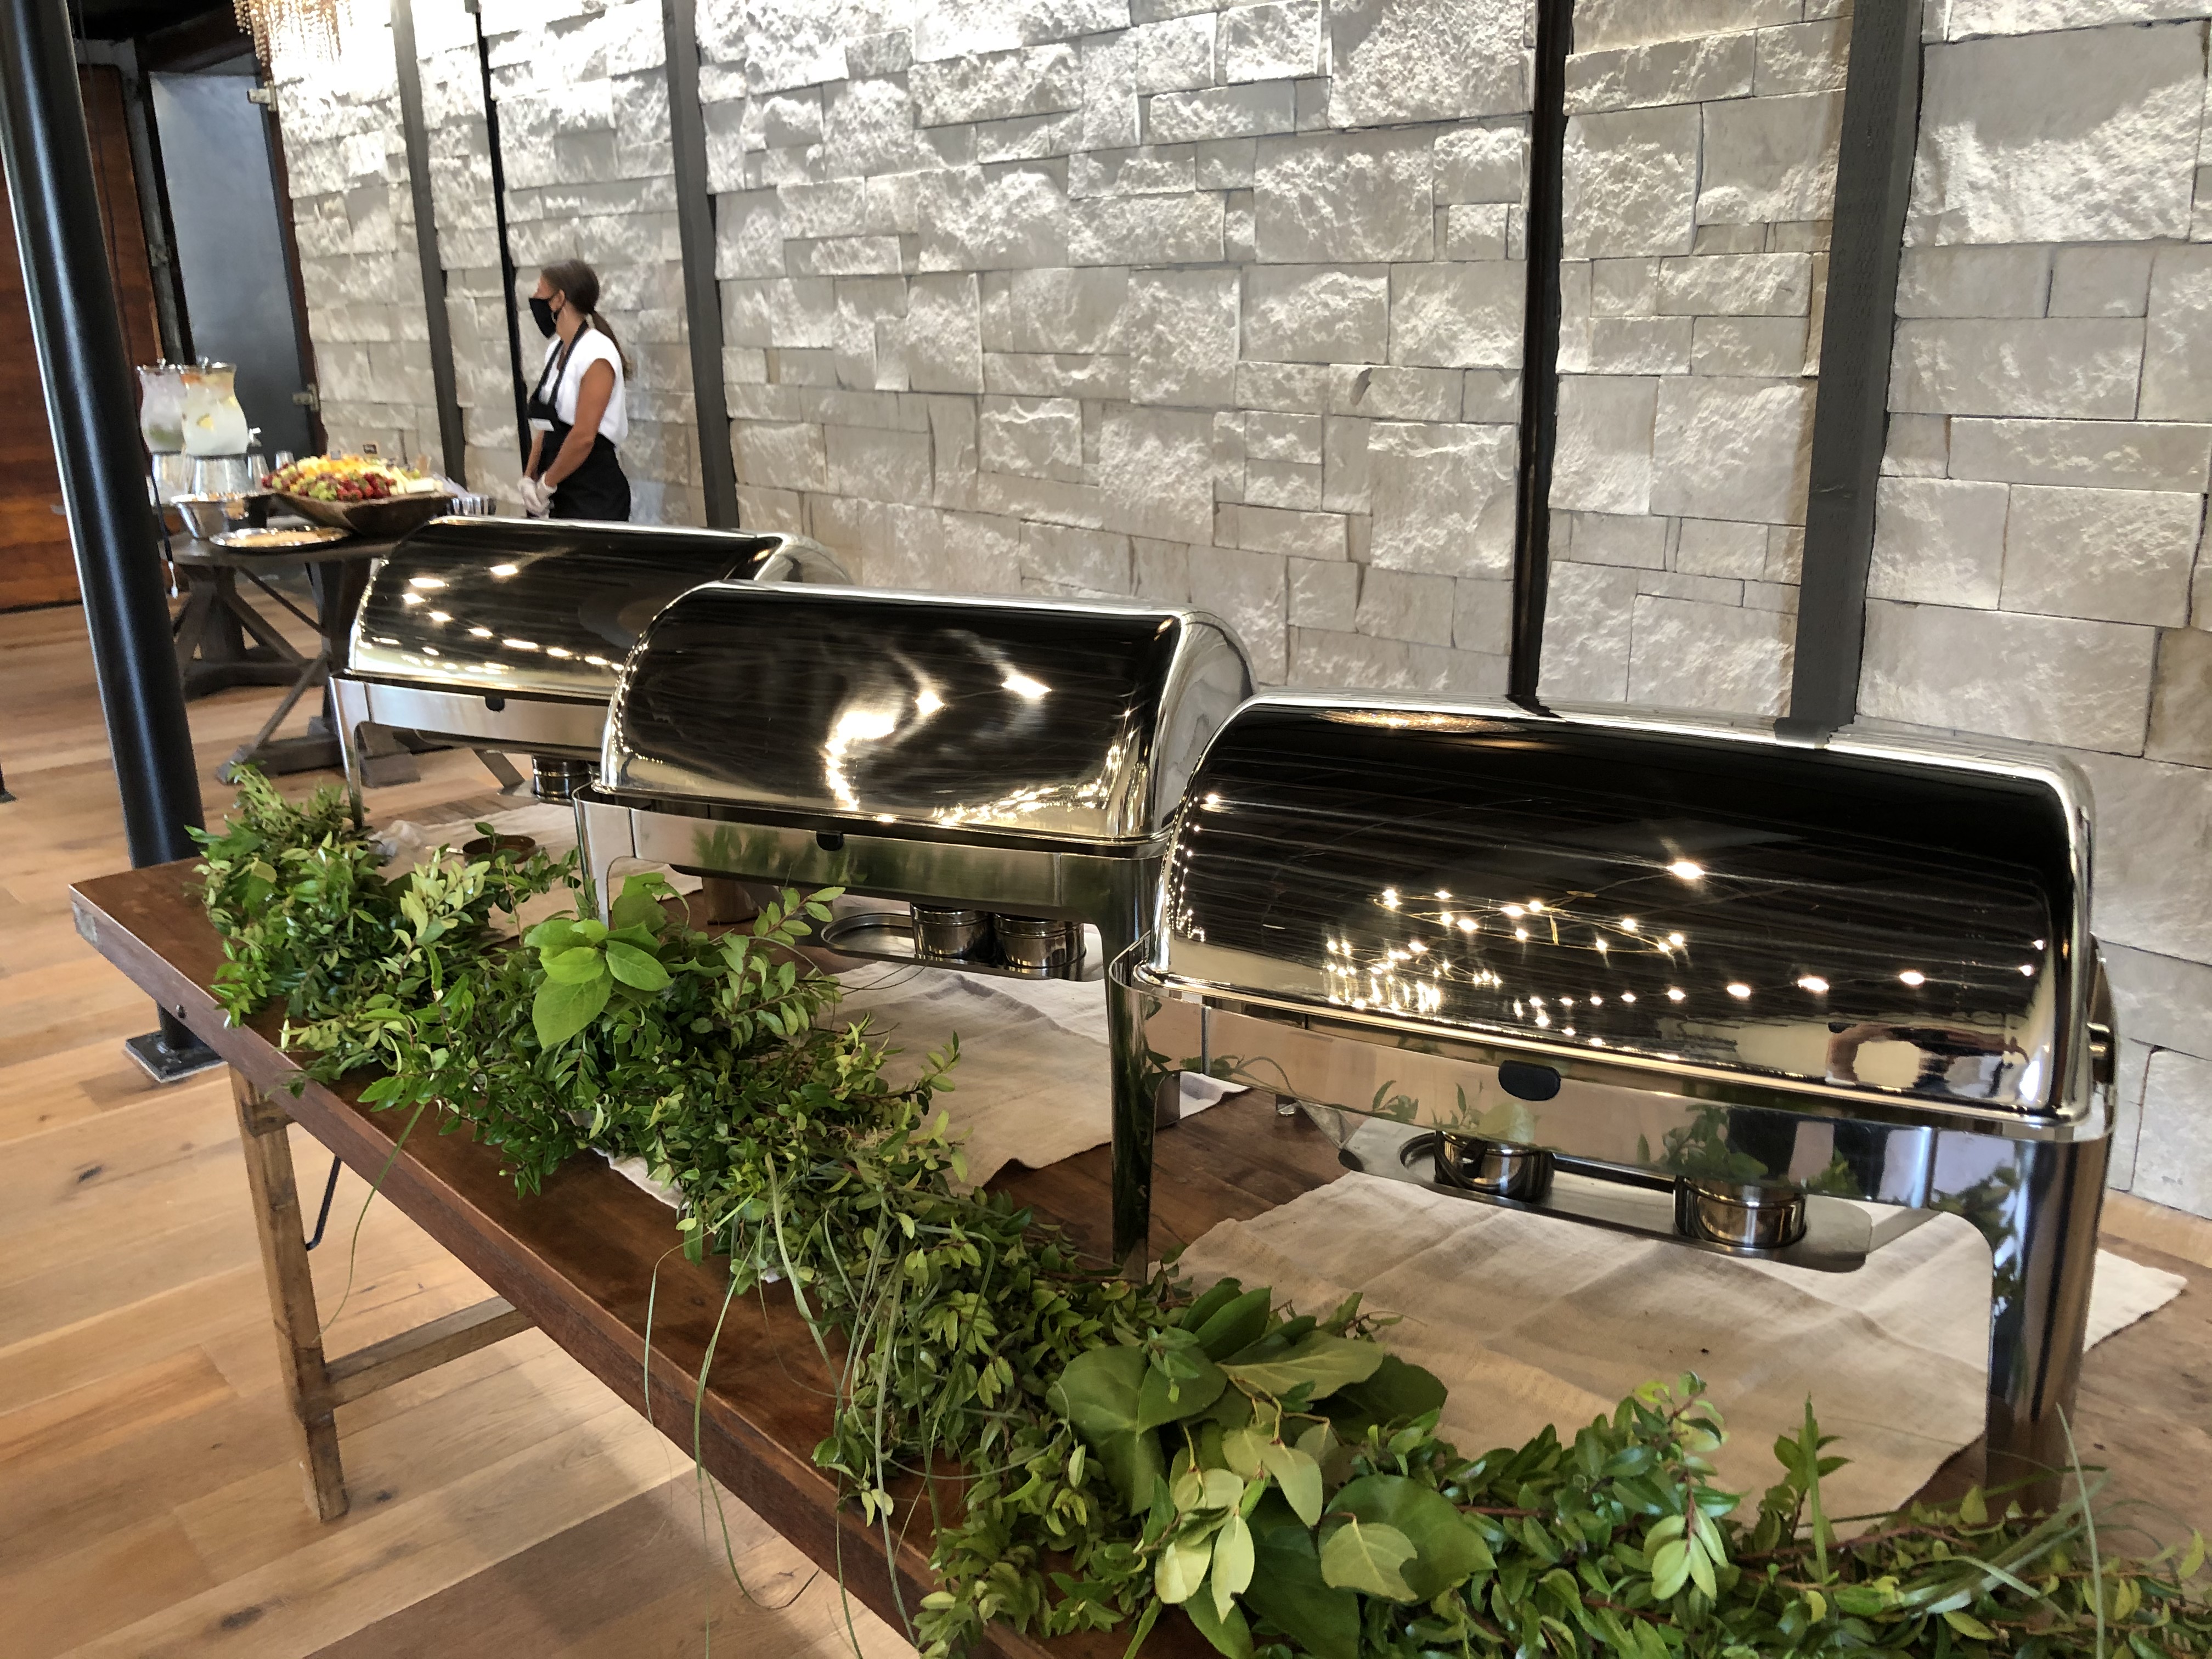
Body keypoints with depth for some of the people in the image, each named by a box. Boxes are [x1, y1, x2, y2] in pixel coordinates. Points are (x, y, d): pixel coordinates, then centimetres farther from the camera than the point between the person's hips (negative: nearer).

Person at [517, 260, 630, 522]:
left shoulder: (596, 355, -15)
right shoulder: (556, 348, 11)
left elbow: (584, 437, -20)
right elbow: (546, 425, 14)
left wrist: (546, 483, -11)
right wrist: (529, 477, 4)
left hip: (594, 493, -8)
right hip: (560, 494, 8)